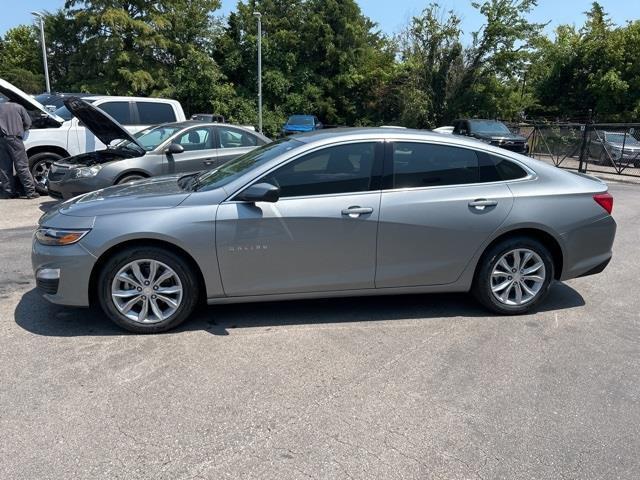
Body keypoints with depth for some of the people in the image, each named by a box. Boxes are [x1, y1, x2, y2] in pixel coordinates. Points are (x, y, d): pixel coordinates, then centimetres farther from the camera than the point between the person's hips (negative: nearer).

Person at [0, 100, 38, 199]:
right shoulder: (19, 107, 11)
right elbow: (28, 123, 9)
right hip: (14, 138, -3)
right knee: (22, 167, -4)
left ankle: (10, 192, 10)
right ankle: (30, 192, -7)